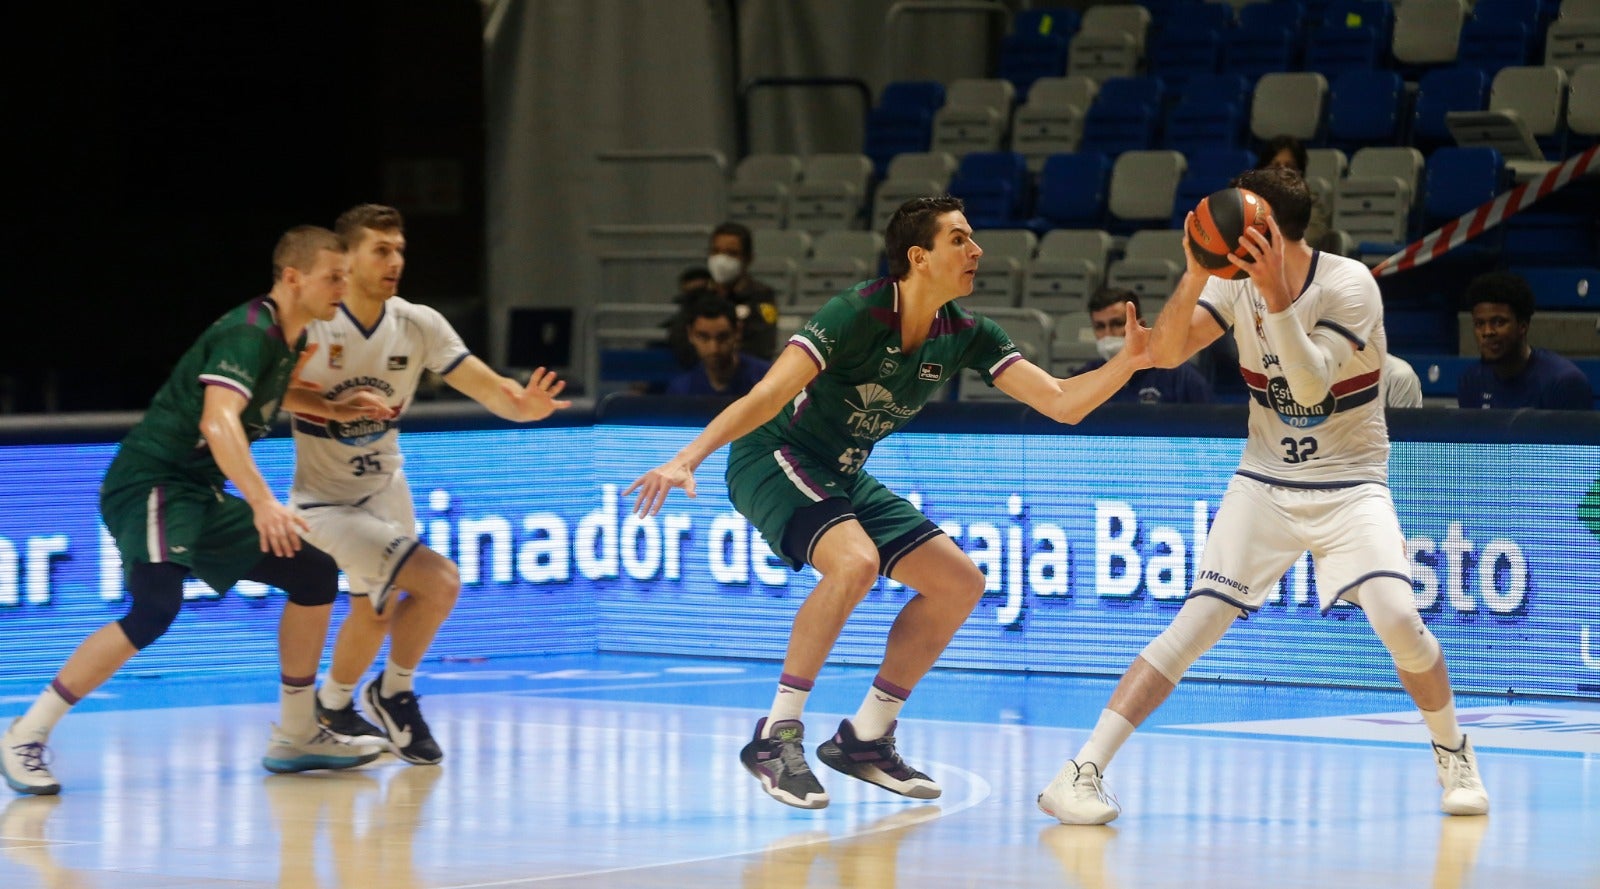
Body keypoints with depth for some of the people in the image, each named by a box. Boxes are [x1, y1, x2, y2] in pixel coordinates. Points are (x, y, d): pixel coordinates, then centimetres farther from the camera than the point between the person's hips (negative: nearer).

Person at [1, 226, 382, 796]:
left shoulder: (286, 339, 13)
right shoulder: (248, 334, -16)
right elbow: (217, 421, -32)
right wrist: (262, 503, -41)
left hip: (199, 493, 10)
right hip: (151, 484, -10)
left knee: (315, 574, 9)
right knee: (156, 608, -29)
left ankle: (295, 738, 17)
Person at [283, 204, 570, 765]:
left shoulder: (419, 326, -9)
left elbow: (490, 388, -14)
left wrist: (525, 405, -38)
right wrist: (332, 408, -32)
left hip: (384, 485, 6)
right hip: (326, 501, -6)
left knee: (374, 608, 15)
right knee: (437, 581, -19)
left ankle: (334, 710, 42)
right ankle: (395, 696, 4)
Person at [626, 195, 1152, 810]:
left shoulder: (966, 335, -3)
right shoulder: (858, 314, -23)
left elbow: (1062, 403, -5)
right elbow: (766, 396, -30)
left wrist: (1128, 363, -22)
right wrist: (687, 459, -40)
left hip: (842, 477, 8)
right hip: (773, 459, -8)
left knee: (960, 582, 1)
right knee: (855, 559, -33)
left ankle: (864, 738, 10)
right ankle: (776, 736, -23)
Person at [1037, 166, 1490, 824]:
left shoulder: (1348, 284, -15)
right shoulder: (1236, 281, -2)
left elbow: (1311, 384, -26)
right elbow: (1165, 353, -14)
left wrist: (1276, 294, -35)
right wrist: (1196, 274, -28)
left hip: (1349, 483, -2)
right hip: (1265, 481, 2)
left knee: (1397, 616, -22)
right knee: (1196, 625, -12)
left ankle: (1453, 754, 5)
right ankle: (1082, 770, -13)